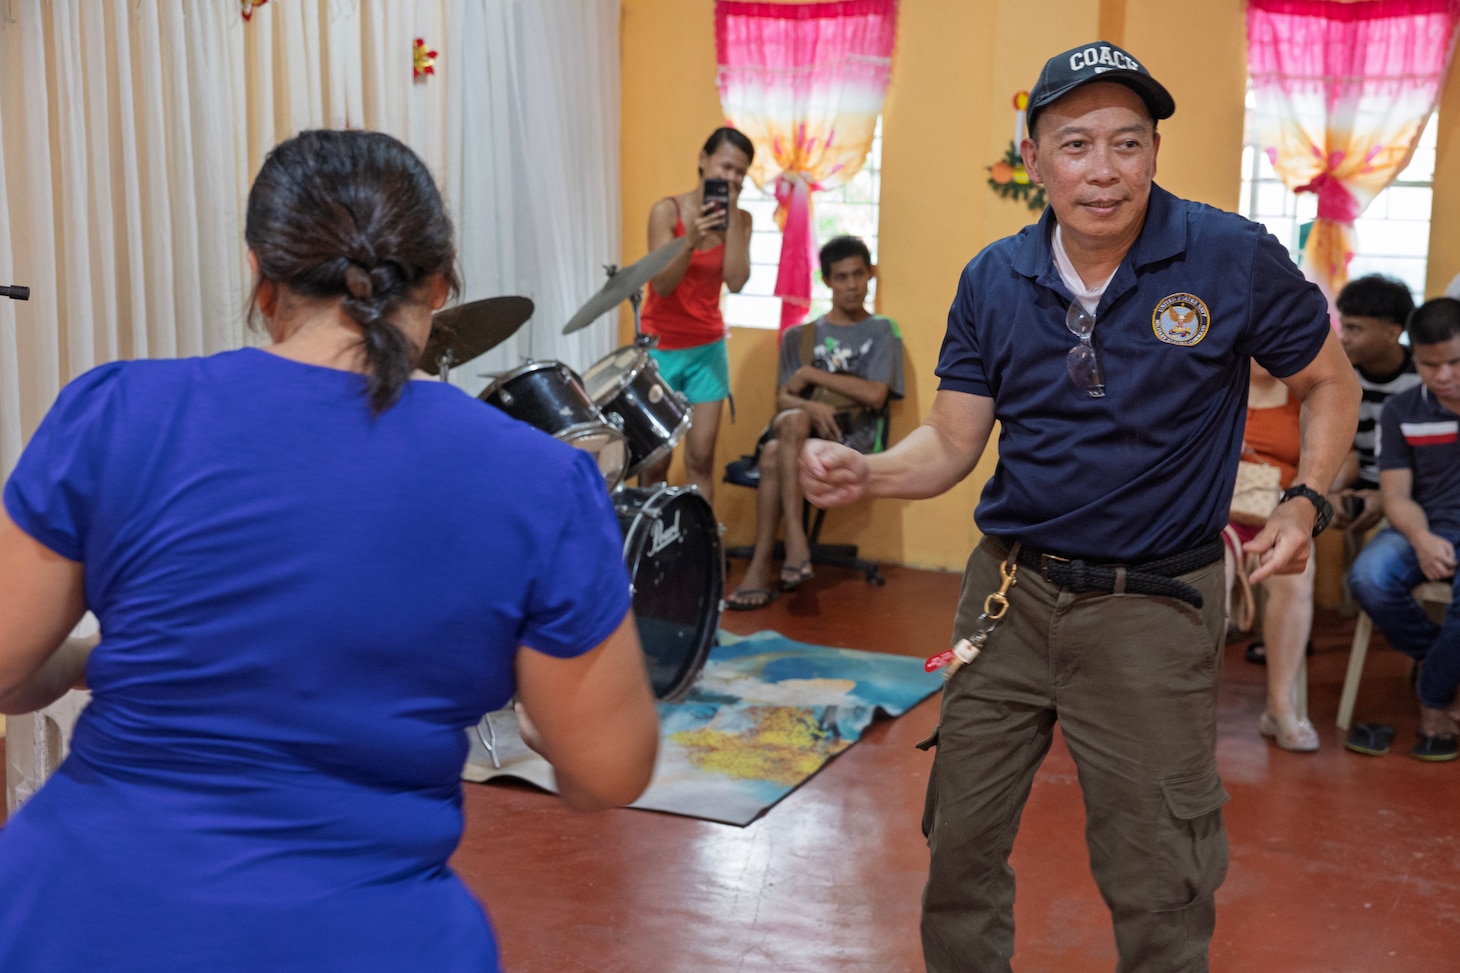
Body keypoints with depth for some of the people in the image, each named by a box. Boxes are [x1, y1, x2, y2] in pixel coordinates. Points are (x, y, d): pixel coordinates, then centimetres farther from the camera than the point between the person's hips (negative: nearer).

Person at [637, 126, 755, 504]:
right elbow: (662, 285, -17)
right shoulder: (667, 211, -12)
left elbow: (736, 282, -14)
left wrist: (731, 218, -18)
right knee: (655, 461, 3)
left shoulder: (740, 219, -1)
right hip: (659, 348, -3)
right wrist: (690, 242, -33)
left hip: (707, 348, 3)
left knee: (701, 457, 0)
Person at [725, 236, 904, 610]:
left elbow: (874, 395, -6)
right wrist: (810, 407, -16)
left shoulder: (881, 332, 8)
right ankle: (795, 544, -38)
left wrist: (813, 374, -4)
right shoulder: (799, 336, 18)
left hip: (853, 439, -3)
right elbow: (782, 397, 8)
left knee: (775, 457, -32)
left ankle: (760, 569, -34)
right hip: (797, 429, 3)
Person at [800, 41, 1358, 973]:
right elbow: (952, 443, 2)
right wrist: (863, 472, -17)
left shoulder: (1236, 259, -10)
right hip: (1011, 591, 4)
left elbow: (1330, 384, 5)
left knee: (1157, 887, 6)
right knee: (961, 841, 15)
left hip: (1154, 610, -3)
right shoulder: (992, 281, 0)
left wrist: (1306, 502, -9)